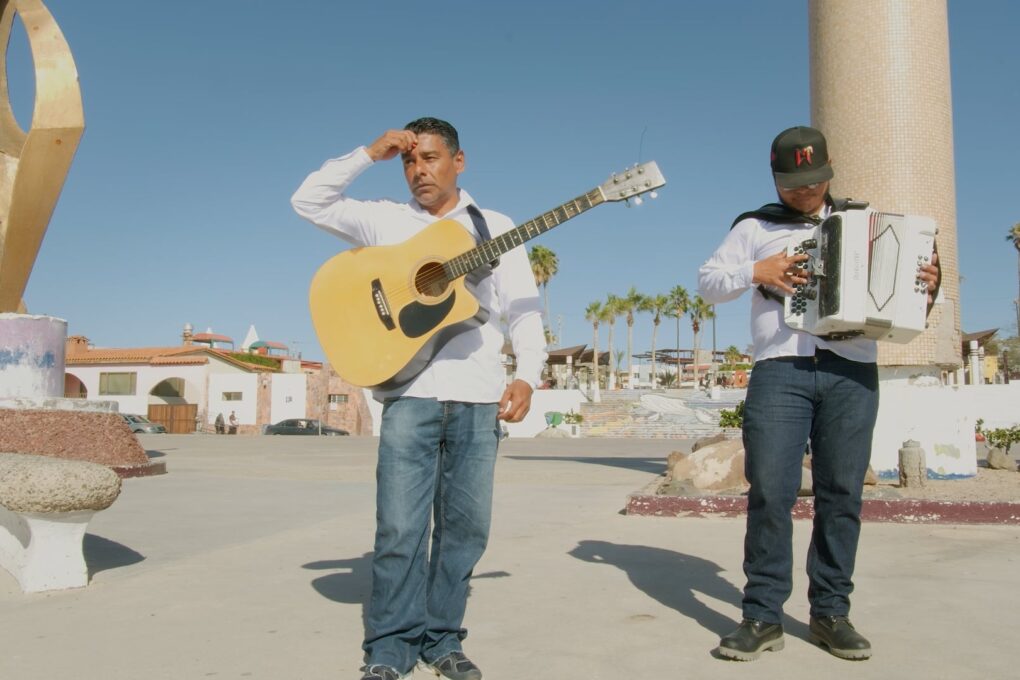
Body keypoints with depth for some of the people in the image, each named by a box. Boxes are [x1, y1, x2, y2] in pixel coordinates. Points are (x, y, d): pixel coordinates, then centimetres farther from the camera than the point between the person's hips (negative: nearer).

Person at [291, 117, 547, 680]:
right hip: (410, 392, -1)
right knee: (400, 527, -6)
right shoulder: (383, 220, 14)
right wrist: (369, 153, 2)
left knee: (466, 526, 4)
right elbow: (308, 201, 8)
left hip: (479, 397, 1)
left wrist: (526, 375, -6)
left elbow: (525, 310, 9)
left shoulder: (495, 228, 13)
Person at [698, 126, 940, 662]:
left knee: (841, 494, 2)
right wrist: (755, 271, -5)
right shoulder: (755, 228, 15)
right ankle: (763, 617, 0)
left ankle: (830, 613, 13)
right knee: (770, 492, -8)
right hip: (779, 371, -2)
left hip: (852, 374, 2)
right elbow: (706, 282, 11)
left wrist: (925, 285, 2)